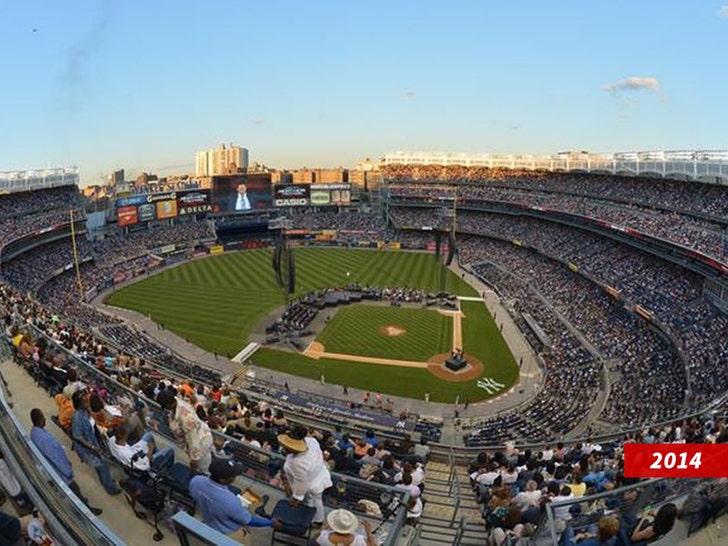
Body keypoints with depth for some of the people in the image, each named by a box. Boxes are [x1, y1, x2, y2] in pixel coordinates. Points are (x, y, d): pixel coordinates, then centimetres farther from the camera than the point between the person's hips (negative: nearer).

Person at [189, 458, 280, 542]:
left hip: (208, 526, 5)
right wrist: (271, 522, -10)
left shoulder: (196, 481, -28)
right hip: (230, 535, -5)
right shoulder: (230, 501, -43)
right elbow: (248, 520, -25)